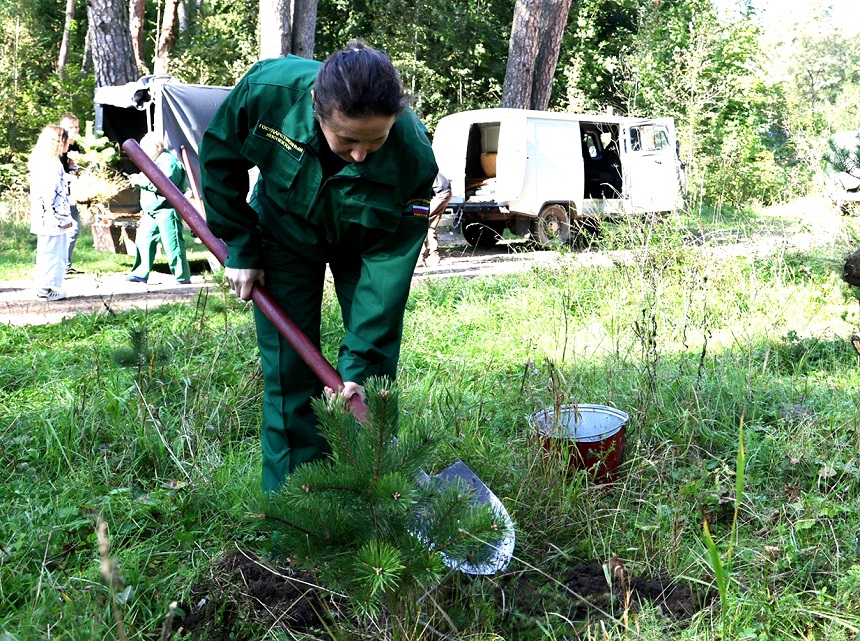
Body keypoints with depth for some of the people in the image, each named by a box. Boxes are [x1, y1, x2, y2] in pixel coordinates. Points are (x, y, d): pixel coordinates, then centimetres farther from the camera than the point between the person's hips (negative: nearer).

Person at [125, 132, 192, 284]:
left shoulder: (169, 161, -10)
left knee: (172, 243, -8)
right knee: (143, 240, 8)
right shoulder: (152, 162, 22)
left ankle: (182, 277, -3)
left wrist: (142, 181, -16)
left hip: (167, 210, -10)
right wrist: (139, 179, 7)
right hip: (151, 211, 10)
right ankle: (140, 273, 15)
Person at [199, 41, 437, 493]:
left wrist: (357, 365, -30)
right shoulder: (268, 88, -34)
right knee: (288, 369, -2)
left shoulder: (414, 159, -37)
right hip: (285, 232, 0)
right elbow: (219, 156, -13)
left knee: (376, 371, 1)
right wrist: (240, 249, -11)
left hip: (365, 244, 0)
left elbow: (388, 268, -29)